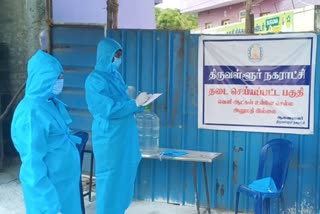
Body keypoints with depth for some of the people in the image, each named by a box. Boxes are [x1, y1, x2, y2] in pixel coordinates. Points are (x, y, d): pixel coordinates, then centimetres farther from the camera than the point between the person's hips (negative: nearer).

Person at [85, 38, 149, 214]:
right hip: (109, 138, -8)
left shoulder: (116, 75, 12)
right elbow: (108, 109, -22)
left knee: (124, 176, 14)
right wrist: (135, 103, -21)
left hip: (124, 135, 8)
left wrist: (139, 104, 1)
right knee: (110, 178, 0)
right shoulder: (95, 80, -14)